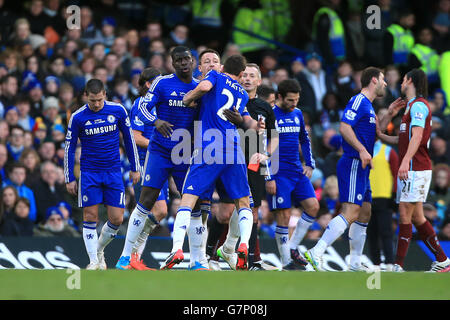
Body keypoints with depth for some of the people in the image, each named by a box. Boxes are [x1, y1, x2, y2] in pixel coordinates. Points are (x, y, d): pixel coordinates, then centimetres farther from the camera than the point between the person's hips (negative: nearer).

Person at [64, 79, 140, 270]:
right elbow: (69, 148, 2)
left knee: (117, 219, -2)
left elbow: (129, 138, 8)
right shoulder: (78, 117, -6)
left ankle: (99, 249, 22)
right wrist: (69, 179, 0)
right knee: (90, 217, -7)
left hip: (113, 172, 1)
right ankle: (94, 261, 0)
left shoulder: (117, 111, -3)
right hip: (89, 173, -1)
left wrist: (135, 168, 9)